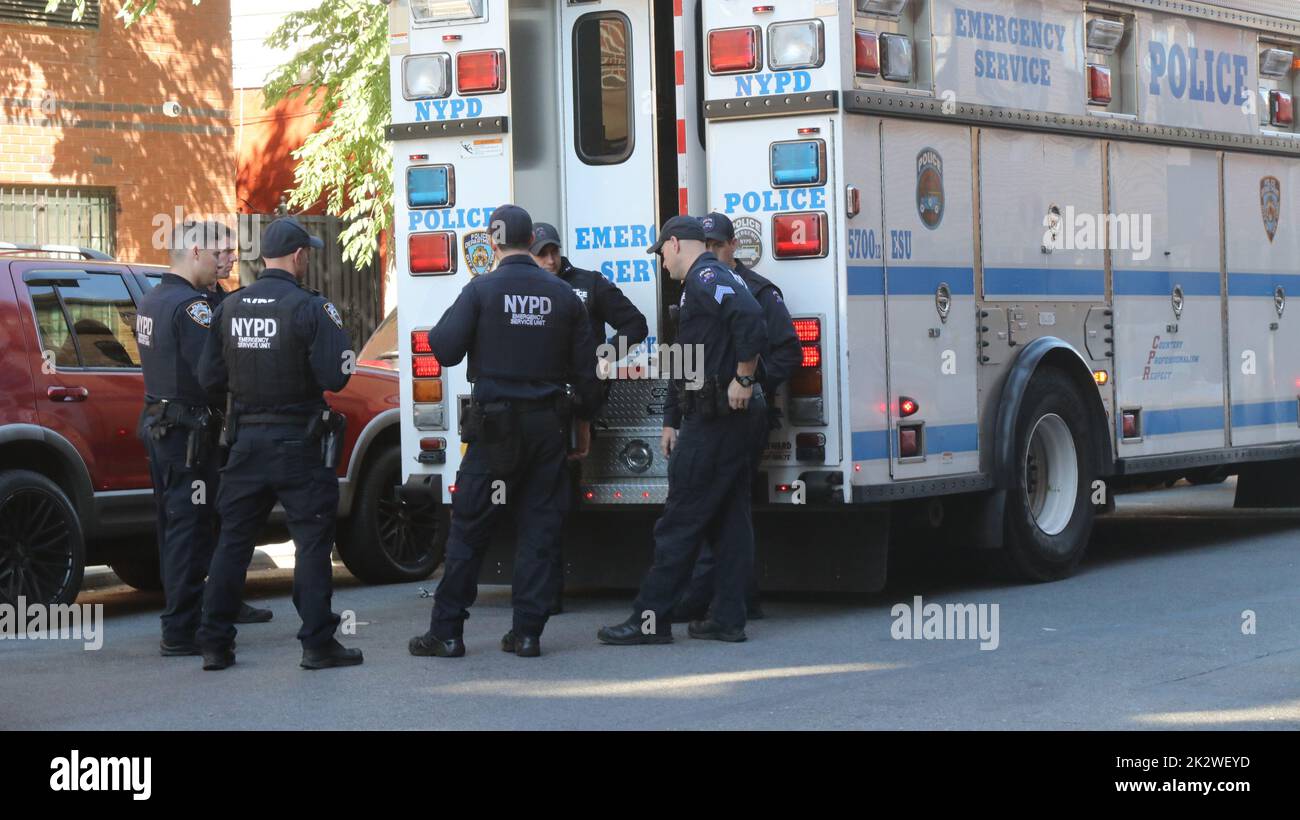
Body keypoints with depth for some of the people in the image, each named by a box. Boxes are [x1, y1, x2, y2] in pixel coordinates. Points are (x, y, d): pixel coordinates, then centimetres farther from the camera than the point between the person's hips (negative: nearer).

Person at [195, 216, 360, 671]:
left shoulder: (230, 307, 3)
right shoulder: (308, 308, -13)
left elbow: (209, 377, 6)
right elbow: (334, 376, -17)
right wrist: (337, 338, 2)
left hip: (246, 440, 5)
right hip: (298, 443, -5)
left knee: (233, 540, 11)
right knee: (312, 542, 2)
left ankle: (215, 644, 12)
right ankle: (318, 643, 2)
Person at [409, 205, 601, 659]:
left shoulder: (481, 291, -7)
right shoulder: (563, 295, 5)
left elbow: (445, 349, -9)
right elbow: (586, 369, 8)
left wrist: (440, 326, 12)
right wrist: (584, 422, 18)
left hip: (496, 427, -3)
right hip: (547, 426, 3)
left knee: (468, 531, 3)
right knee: (539, 529, 7)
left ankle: (446, 632, 5)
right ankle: (527, 633, 5)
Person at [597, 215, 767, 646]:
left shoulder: (704, 279, -12)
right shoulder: (713, 279, 21)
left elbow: (751, 322, -30)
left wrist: (744, 380, -22)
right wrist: (675, 425, 22)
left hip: (714, 418, -10)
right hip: (733, 417, 10)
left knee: (680, 522, -7)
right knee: (729, 518, 10)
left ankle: (651, 618, -4)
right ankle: (728, 619, 11)